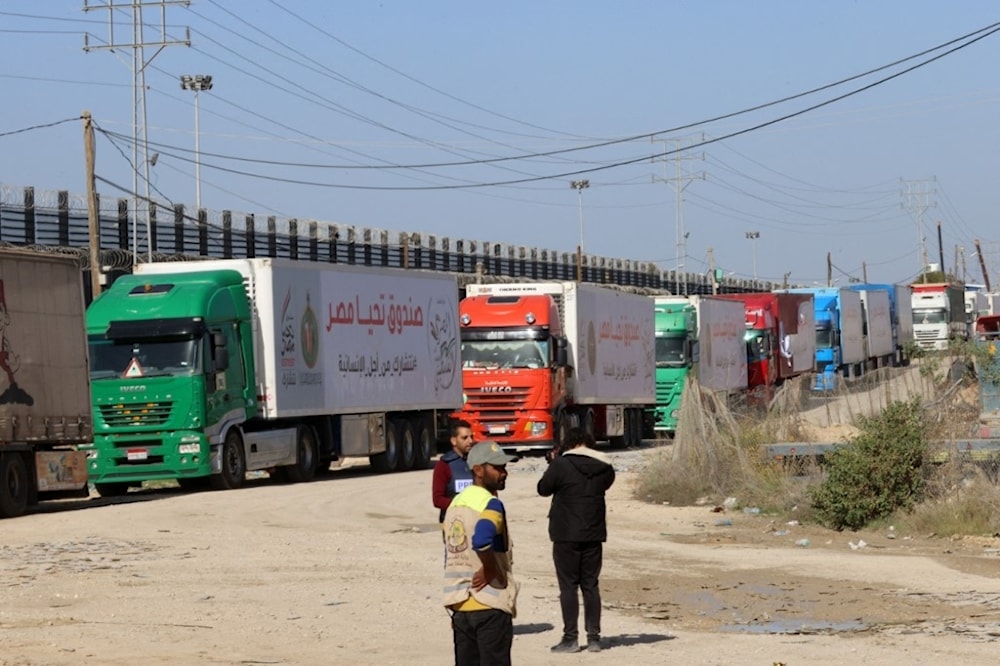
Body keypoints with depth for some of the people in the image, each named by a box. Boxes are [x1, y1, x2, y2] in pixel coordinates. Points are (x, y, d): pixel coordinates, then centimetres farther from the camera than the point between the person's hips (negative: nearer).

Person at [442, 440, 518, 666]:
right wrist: (494, 573, -17)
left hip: (459, 603, 8)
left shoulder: (456, 503, 14)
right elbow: (481, 540, -34)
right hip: (490, 605, -8)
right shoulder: (490, 504, -13)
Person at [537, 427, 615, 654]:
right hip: (594, 533, 4)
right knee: (591, 585, 10)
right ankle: (594, 637, 8)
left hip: (566, 534, -4)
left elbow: (543, 489, -1)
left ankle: (570, 637, -1)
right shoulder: (604, 467, 1)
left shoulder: (561, 464, -12)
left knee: (568, 586, 0)